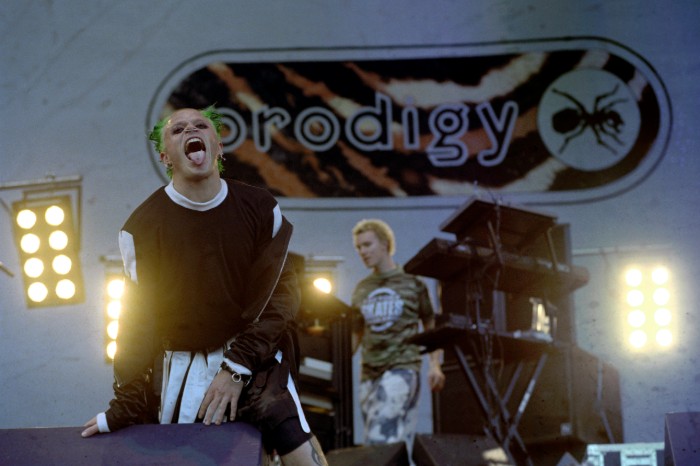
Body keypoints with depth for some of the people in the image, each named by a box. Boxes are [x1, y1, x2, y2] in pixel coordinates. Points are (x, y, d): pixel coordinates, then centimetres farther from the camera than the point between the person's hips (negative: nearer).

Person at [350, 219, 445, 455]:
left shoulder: (412, 283, 4)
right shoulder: (361, 290, 15)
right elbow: (355, 335, 20)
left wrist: (435, 365, -5)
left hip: (403, 367, -5)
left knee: (381, 438, -20)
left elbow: (431, 326, 8)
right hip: (370, 373, 5)